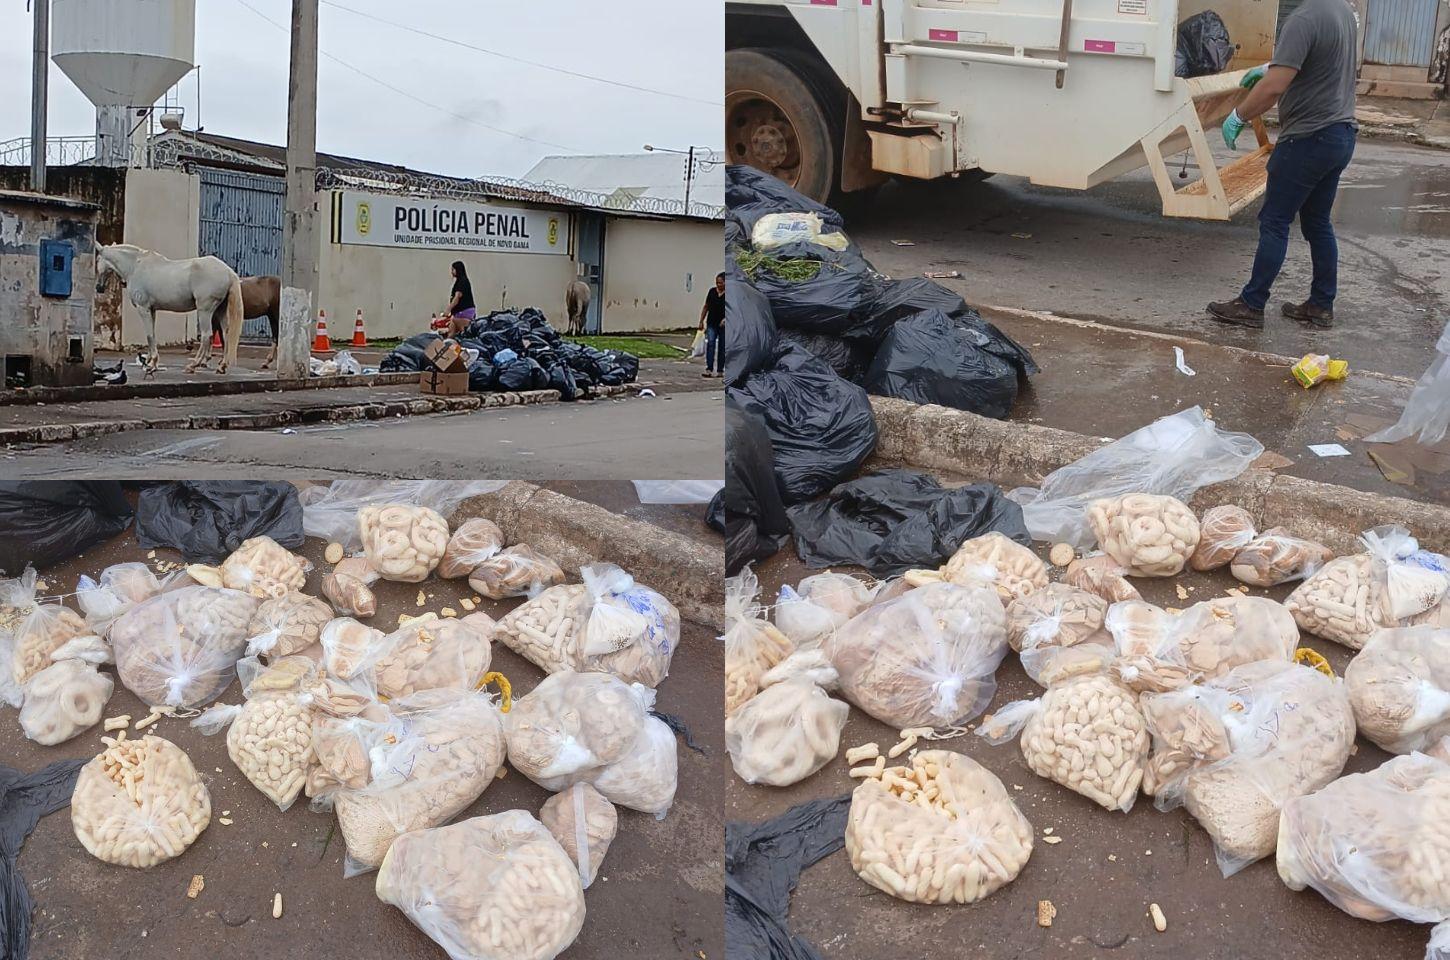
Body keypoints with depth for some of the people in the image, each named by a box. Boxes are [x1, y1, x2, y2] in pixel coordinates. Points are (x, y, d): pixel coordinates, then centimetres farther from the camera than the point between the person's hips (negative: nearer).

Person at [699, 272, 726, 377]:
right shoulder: (712, 291, 7)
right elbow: (706, 307, 14)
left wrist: (725, 319, -23)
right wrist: (701, 321, 11)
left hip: (723, 325, -2)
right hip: (711, 324, 2)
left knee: (722, 348, 6)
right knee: (710, 343, -13)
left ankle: (720, 371, 14)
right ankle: (708, 369, -19)